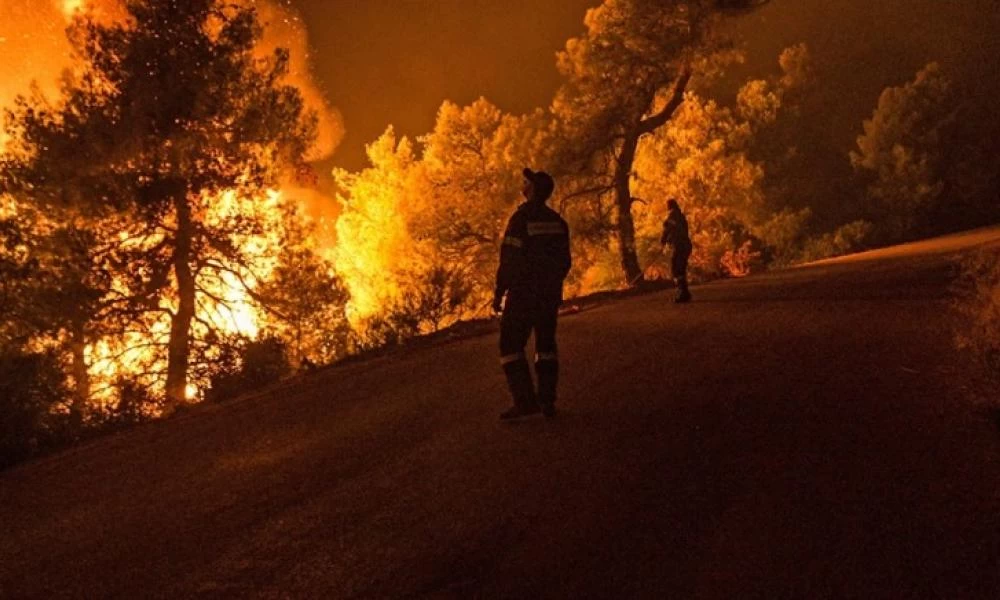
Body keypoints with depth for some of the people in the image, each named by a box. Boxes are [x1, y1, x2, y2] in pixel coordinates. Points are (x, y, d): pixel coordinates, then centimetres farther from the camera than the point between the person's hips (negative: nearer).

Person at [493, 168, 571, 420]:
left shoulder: (522, 218, -13)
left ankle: (525, 401, -10)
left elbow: (510, 259, -16)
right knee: (546, 345, 13)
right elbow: (565, 260, 12)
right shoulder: (557, 221, 8)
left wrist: (499, 292, -11)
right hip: (550, 293, 7)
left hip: (523, 293, -7)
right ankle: (547, 401, 11)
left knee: (511, 345, -1)